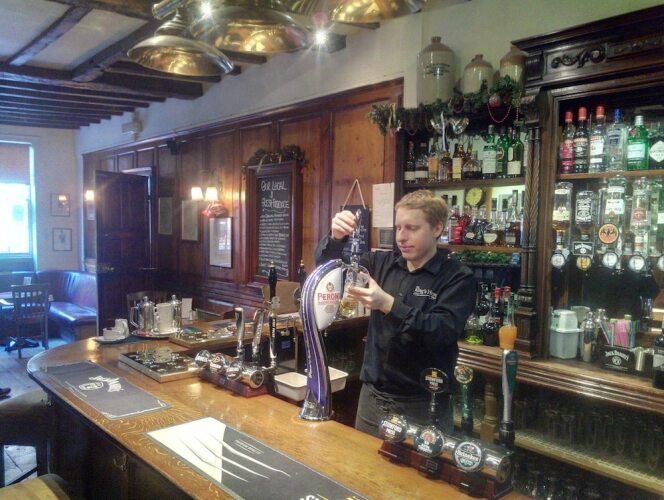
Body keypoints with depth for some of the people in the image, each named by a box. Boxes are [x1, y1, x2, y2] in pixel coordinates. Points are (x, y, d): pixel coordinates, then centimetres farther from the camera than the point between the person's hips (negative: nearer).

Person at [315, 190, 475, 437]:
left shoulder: (458, 277, -9)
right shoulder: (382, 263, 3)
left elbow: (443, 332, -21)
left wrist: (388, 304, -31)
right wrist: (336, 238, -18)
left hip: (423, 404, -4)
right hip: (373, 395, 4)